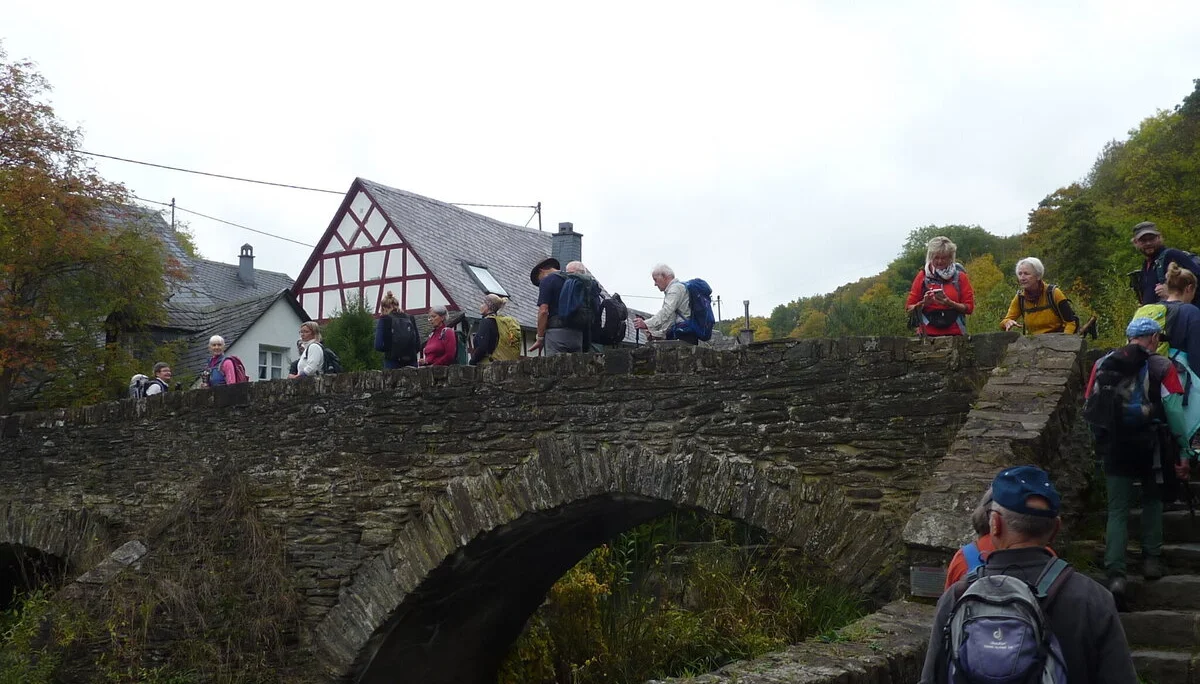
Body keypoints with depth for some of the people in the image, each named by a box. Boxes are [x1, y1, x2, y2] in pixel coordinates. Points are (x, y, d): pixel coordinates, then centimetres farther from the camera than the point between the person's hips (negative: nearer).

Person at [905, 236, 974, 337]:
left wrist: (950, 303, -13)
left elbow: (969, 307, 3)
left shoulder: (960, 276, 7)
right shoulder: (923, 276, 7)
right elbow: (909, 309, 6)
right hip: (928, 334, 0)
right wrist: (923, 303, -13)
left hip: (955, 334, 0)